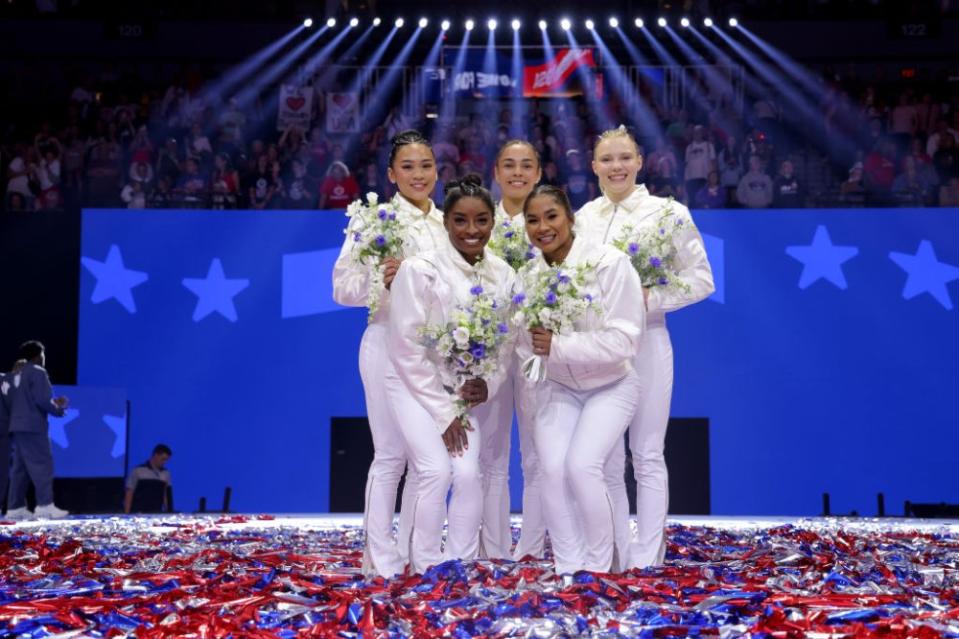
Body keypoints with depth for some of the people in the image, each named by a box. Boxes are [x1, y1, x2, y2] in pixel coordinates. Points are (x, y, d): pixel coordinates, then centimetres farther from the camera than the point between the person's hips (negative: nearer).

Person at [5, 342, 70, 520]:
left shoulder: (17, 375, 20)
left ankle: (15, 507, 6)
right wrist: (58, 410, 1)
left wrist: (53, 404, 24)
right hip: (33, 427, -9)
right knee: (42, 465, -9)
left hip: (18, 426, 9)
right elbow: (42, 400, -17)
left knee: (20, 467, 8)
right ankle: (45, 505, -15)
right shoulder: (37, 372, -8)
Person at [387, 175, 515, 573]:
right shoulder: (420, 270, -17)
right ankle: (426, 570, -1)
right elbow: (407, 349, -15)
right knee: (437, 471, -17)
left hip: (469, 391, 4)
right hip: (417, 386, -4)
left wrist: (488, 385, -14)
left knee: (468, 473, -10)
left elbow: (506, 344, 5)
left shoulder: (502, 275, -3)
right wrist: (443, 410, -14)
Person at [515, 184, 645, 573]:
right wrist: (537, 409, -8)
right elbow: (526, 347, 0)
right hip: (557, 388, 4)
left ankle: (599, 567, 0)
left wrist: (557, 346, -28)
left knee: (582, 465, -21)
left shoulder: (610, 264, -19)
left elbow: (623, 340, -24)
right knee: (552, 469, -14)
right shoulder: (527, 278, -4)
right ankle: (568, 568, 2)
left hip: (610, 385, -4)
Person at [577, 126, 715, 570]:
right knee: (606, 458, 7)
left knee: (647, 456, 0)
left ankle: (646, 562, 7)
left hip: (644, 340, -4)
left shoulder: (669, 213, -2)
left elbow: (701, 280, -3)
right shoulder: (582, 217, 9)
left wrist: (648, 298, -16)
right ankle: (617, 558, 18)